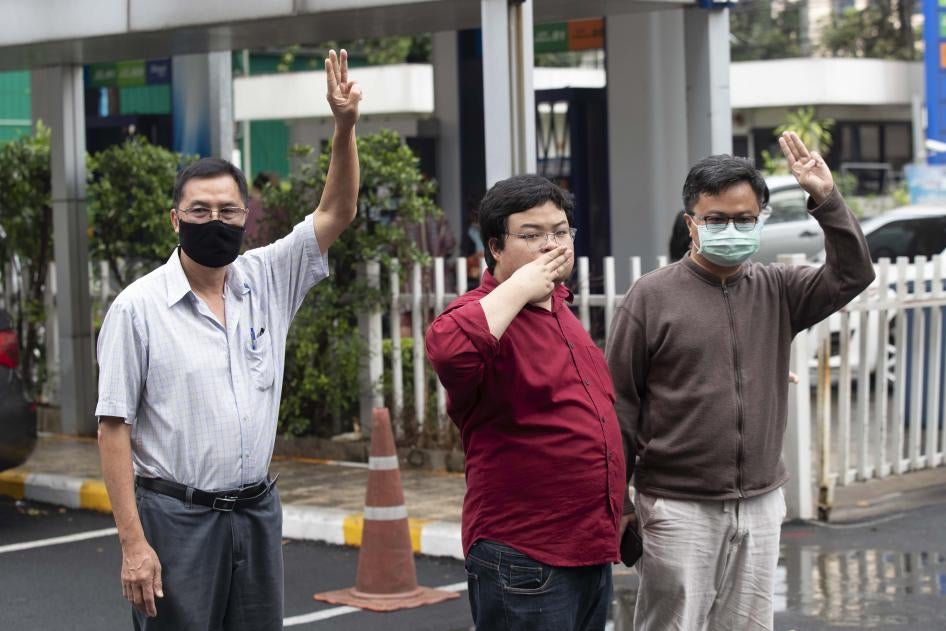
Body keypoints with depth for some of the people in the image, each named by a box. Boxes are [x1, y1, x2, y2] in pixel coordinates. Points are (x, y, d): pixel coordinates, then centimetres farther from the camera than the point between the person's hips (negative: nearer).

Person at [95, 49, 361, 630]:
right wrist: (133, 542, -14)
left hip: (257, 512, 5)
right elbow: (115, 429, -8)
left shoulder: (268, 281, 6)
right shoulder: (138, 308, -7)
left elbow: (338, 212, 4)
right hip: (176, 517, -4)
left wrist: (346, 126, -12)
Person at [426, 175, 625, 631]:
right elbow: (446, 349, -37)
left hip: (591, 550, 9)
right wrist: (520, 287, -23)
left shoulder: (560, 309, 16)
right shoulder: (484, 317, -12)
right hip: (525, 561, -9)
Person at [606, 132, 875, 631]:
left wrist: (826, 199, -14)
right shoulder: (652, 296, -5)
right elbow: (619, 405, -4)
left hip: (761, 505, 4)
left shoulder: (776, 290, 7)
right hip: (678, 509, -4)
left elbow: (851, 274, -3)